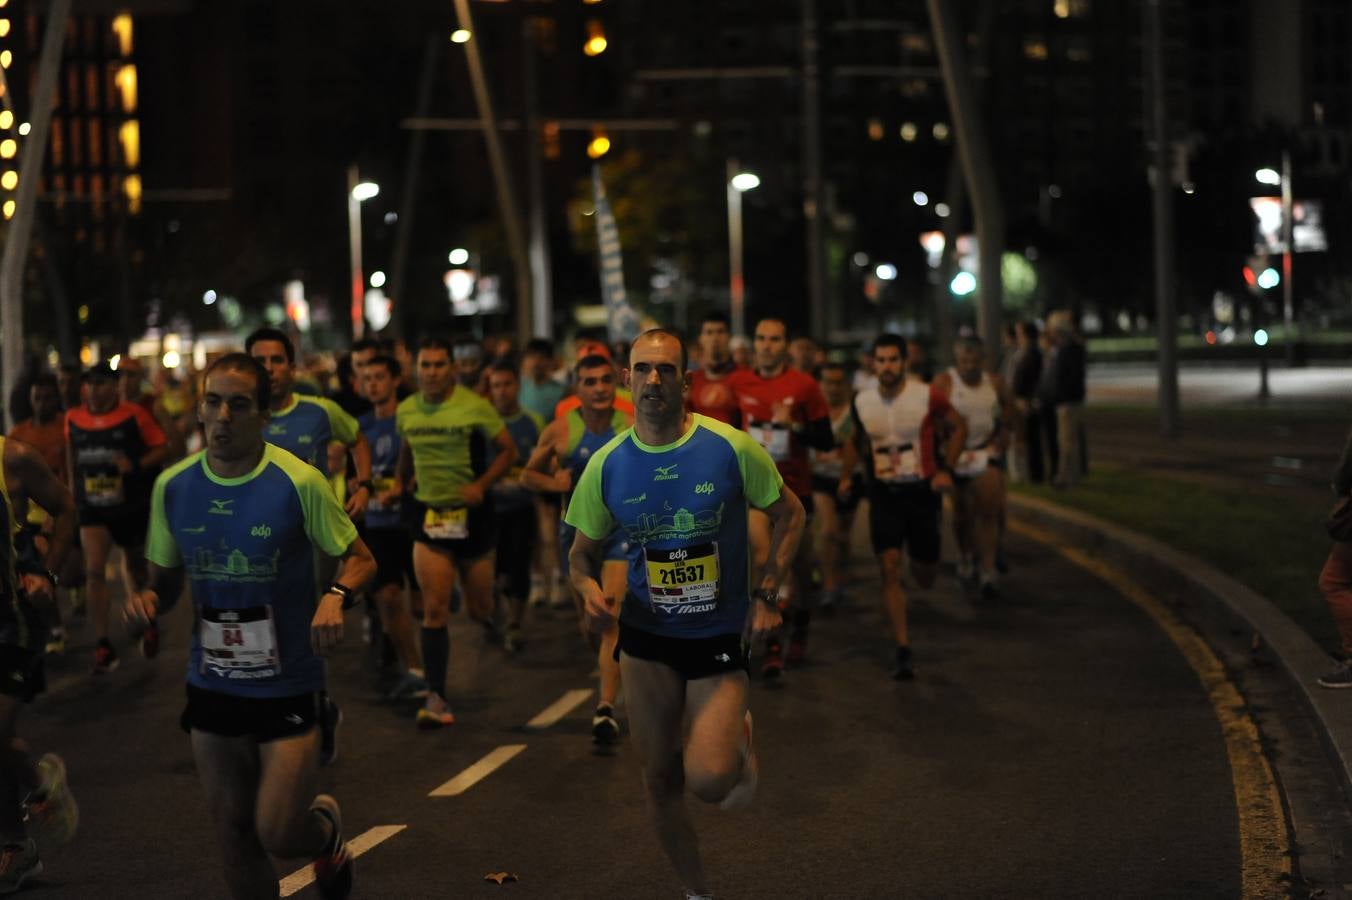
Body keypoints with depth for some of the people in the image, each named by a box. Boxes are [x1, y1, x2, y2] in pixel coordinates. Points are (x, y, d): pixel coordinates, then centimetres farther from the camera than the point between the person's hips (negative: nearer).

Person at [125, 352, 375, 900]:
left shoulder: (298, 483, -13)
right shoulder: (172, 486, -2)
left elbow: (360, 558, -4)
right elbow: (166, 579, 10)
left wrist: (335, 596, -26)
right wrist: (148, 600, -13)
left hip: (288, 685, -4)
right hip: (211, 686, 4)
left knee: (277, 833, -7)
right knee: (233, 836, 10)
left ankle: (326, 827, 29)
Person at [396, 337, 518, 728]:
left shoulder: (475, 407, -10)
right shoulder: (405, 412, 2)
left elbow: (508, 450, -5)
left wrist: (481, 485, -17)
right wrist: (398, 487, 9)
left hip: (472, 514, -2)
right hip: (429, 514, 2)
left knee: (479, 609, 8)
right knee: (434, 608, -9)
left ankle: (492, 620, 48)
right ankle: (436, 698, -6)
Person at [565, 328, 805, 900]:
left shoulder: (731, 448, -12)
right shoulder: (607, 466, -5)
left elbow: (788, 515, 2)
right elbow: (582, 553, 7)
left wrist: (765, 593, -7)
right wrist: (590, 590, -16)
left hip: (720, 636, -3)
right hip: (646, 637, 3)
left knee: (709, 778, -18)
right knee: (660, 781, 8)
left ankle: (739, 736, 18)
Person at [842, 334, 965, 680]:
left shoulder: (928, 397, -10)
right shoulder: (862, 402, -1)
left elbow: (958, 427, 4)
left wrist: (946, 470, -6)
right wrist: (847, 474, 5)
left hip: (921, 491, -1)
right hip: (883, 494, 1)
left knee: (925, 577, 7)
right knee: (889, 569, -12)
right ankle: (903, 652, -10)